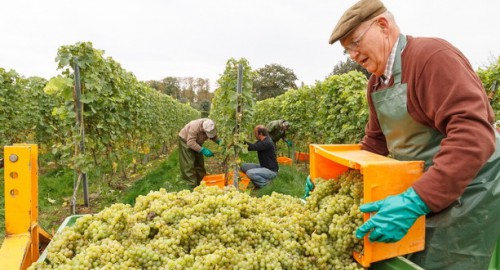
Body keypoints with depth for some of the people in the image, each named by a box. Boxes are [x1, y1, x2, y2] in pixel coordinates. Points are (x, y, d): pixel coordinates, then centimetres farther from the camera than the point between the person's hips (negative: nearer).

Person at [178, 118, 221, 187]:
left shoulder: (211, 126, -23)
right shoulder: (194, 127, -42)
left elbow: (213, 136, -5)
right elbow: (190, 143, -44)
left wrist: (219, 141, -26)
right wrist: (203, 150, -49)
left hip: (197, 141, 7)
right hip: (185, 140, -7)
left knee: (199, 162, 9)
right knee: (189, 163, -10)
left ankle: (201, 181, 18)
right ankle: (193, 184, -8)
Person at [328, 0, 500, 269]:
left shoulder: (431, 56, -22)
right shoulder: (376, 82, 6)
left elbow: (473, 135, -32)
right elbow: (375, 143, 14)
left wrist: (416, 201, -39)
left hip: (467, 193, -8)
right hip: (424, 192, 8)